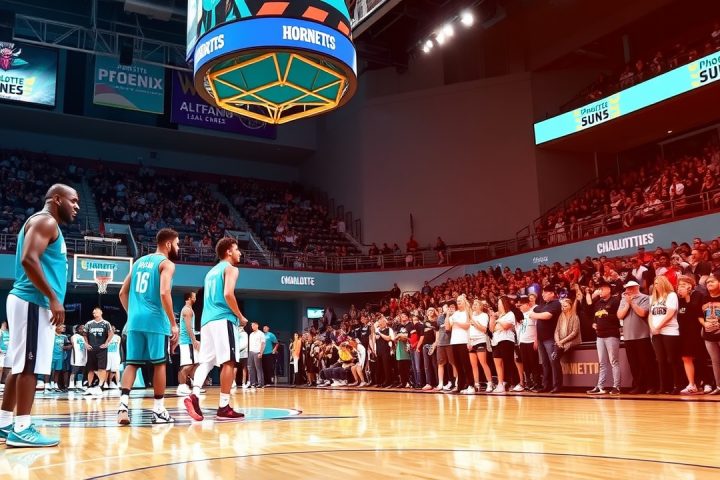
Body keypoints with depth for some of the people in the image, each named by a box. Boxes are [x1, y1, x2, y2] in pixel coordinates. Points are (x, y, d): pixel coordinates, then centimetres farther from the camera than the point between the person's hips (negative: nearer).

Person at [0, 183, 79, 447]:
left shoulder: (45, 223, 23)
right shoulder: (45, 221, -9)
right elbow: (28, 259, -21)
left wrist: (51, 300, 22)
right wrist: (53, 299, -21)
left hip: (34, 301, 10)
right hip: (33, 301, -10)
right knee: (29, 365, -9)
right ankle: (21, 429, -6)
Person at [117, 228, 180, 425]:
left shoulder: (139, 261, 19)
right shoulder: (166, 263, -3)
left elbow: (123, 293, 19)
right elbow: (164, 293, -17)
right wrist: (174, 324, -14)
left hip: (135, 320, 6)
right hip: (155, 320, -6)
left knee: (132, 363, 8)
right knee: (159, 364, 4)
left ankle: (123, 405, -6)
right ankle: (158, 409, 8)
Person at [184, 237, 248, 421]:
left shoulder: (211, 271, 26)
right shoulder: (231, 268, 0)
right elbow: (228, 294, -15)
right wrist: (240, 316, -5)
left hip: (207, 320, 8)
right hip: (223, 319, -8)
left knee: (206, 361, 7)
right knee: (228, 362, -5)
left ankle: (194, 395, -14)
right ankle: (224, 407, -6)